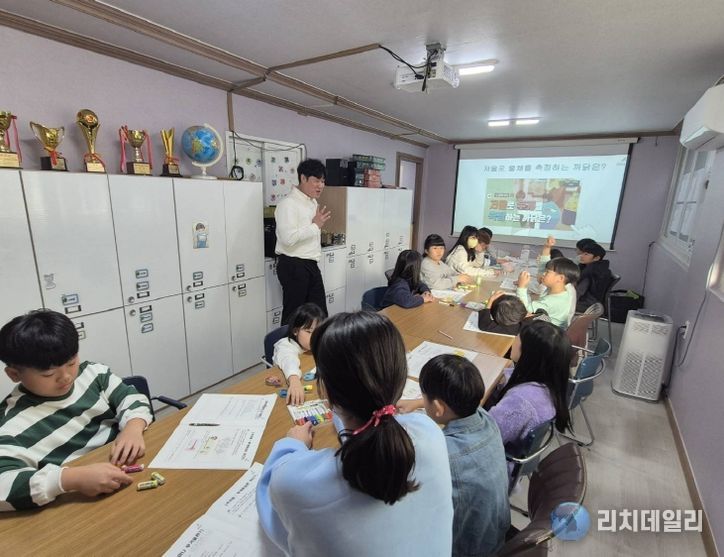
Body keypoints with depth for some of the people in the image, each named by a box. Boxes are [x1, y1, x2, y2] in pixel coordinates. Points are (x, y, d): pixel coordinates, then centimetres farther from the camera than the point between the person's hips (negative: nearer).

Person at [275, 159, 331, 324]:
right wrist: (315, 225, -19)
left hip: (311, 265, 9)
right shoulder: (288, 204, -15)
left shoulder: (313, 202, 15)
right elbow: (289, 238, -27)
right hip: (293, 266, -9)